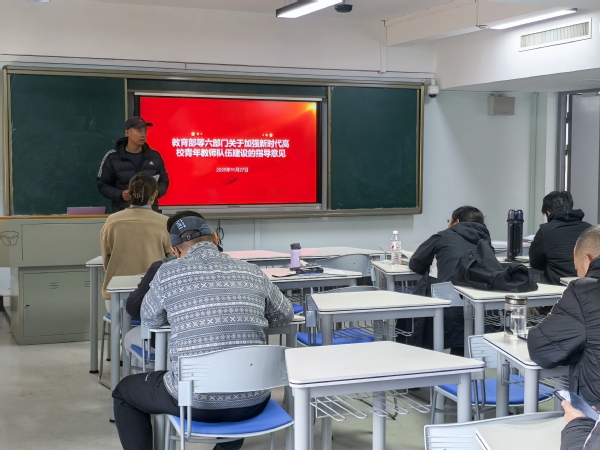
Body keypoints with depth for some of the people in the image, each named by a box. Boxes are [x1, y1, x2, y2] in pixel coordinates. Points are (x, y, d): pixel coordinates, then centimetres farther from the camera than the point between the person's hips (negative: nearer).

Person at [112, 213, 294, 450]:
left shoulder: (168, 273, -3)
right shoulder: (253, 273, 5)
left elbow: (150, 319, 15)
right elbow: (285, 315, 20)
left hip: (195, 401, -3)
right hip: (253, 402, 3)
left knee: (124, 391, 25)